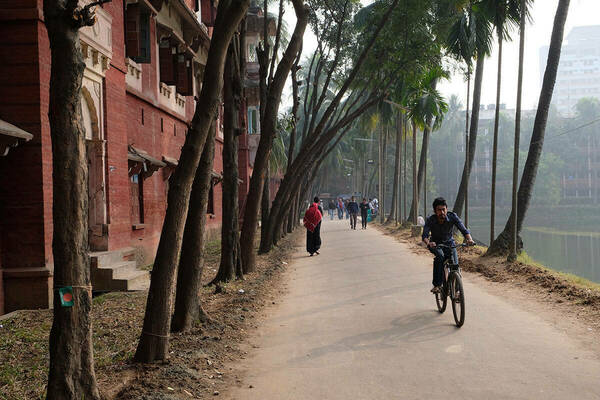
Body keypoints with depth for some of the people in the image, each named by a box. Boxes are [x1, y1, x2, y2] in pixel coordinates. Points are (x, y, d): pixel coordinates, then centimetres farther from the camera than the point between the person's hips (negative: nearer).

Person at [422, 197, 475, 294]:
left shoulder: (452, 217, -21)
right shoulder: (430, 220, -23)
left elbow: (463, 229, -28)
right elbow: (424, 236, -33)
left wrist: (469, 239, -49)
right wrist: (428, 243, -56)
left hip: (449, 243, 2)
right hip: (435, 244, -1)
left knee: (454, 263, -18)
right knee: (440, 256, -33)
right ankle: (436, 285, -27)